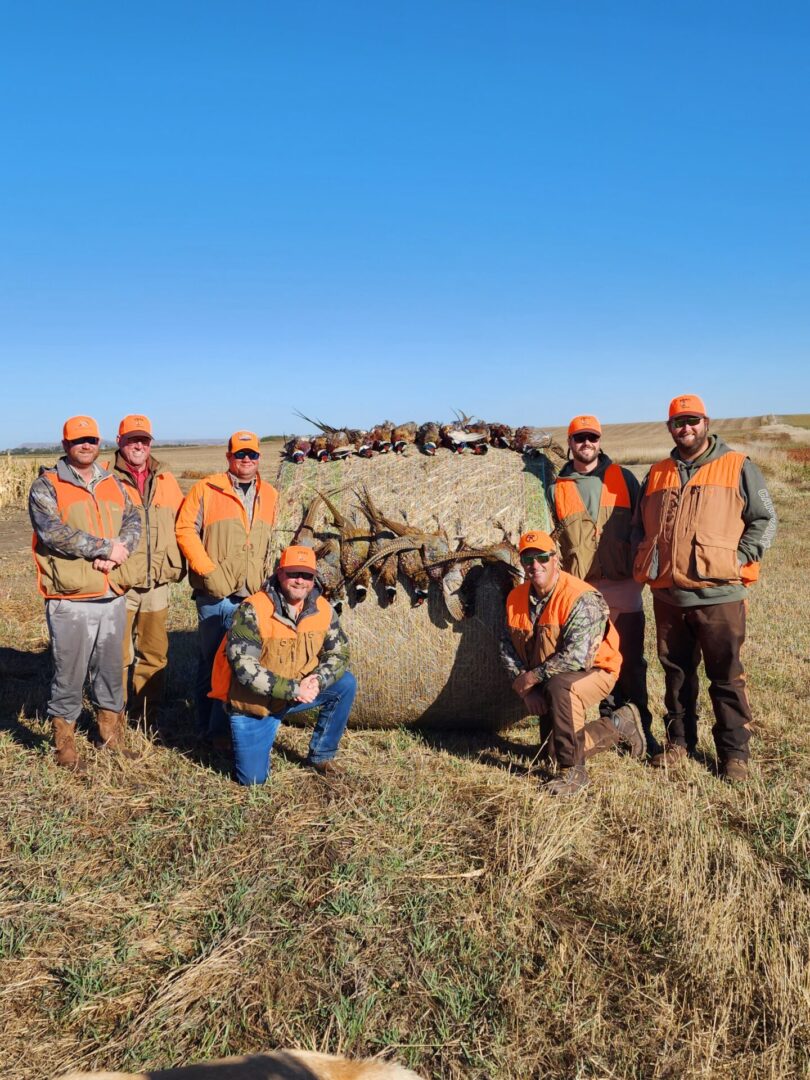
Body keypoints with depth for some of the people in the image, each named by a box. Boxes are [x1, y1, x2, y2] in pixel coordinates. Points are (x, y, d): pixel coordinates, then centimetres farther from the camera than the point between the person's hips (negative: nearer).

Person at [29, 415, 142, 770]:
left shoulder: (113, 484, 14)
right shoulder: (46, 485, -4)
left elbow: (133, 522, 6)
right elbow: (53, 532, -17)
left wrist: (118, 551, -15)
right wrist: (106, 548, -16)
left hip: (113, 596, 5)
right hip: (71, 601, -5)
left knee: (111, 668, 16)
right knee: (69, 673, 3)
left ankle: (111, 733, 31)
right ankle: (64, 744, 19)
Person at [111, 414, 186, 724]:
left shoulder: (166, 482, 10)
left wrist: (176, 566, 6)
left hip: (158, 585, 5)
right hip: (119, 585, -4)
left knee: (154, 653, 13)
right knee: (119, 655, 0)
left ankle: (148, 717, 28)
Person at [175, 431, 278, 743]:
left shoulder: (269, 495, 13)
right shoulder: (207, 489, -2)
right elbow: (185, 529, -6)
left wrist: (262, 577, 10)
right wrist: (209, 571, -11)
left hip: (253, 596, 4)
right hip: (215, 595, -4)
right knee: (211, 662, 5)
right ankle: (209, 729, 17)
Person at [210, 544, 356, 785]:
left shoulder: (323, 609, -7)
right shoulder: (253, 610, -23)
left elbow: (339, 653, -4)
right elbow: (243, 665, -28)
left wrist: (317, 681, -25)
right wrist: (293, 689, -31)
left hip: (297, 693, 5)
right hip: (252, 702, -4)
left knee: (345, 684, -13)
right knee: (253, 778, -8)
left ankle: (321, 756, 5)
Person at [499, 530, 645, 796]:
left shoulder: (582, 599, -26)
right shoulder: (516, 599, -4)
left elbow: (576, 656, -35)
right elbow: (507, 646, 1)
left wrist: (534, 677, -27)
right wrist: (523, 685, -13)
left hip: (592, 672, -7)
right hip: (544, 685, 8)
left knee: (559, 687, -40)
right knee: (554, 751, 9)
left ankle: (573, 772, -26)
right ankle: (618, 725, 31)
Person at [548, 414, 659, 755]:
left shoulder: (624, 478, 8)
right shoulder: (557, 488, 10)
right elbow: (552, 538, 12)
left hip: (624, 586, -1)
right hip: (581, 591, 1)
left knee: (631, 661, 4)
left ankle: (641, 728, 15)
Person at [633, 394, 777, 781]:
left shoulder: (738, 467, 4)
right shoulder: (657, 474, 15)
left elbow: (765, 520, 2)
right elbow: (639, 524, 24)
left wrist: (739, 558, -9)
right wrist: (645, 561, 10)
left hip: (718, 593, -4)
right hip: (667, 595, 4)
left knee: (726, 676, 1)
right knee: (675, 672, 14)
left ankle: (734, 752, 13)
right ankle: (677, 741, 27)